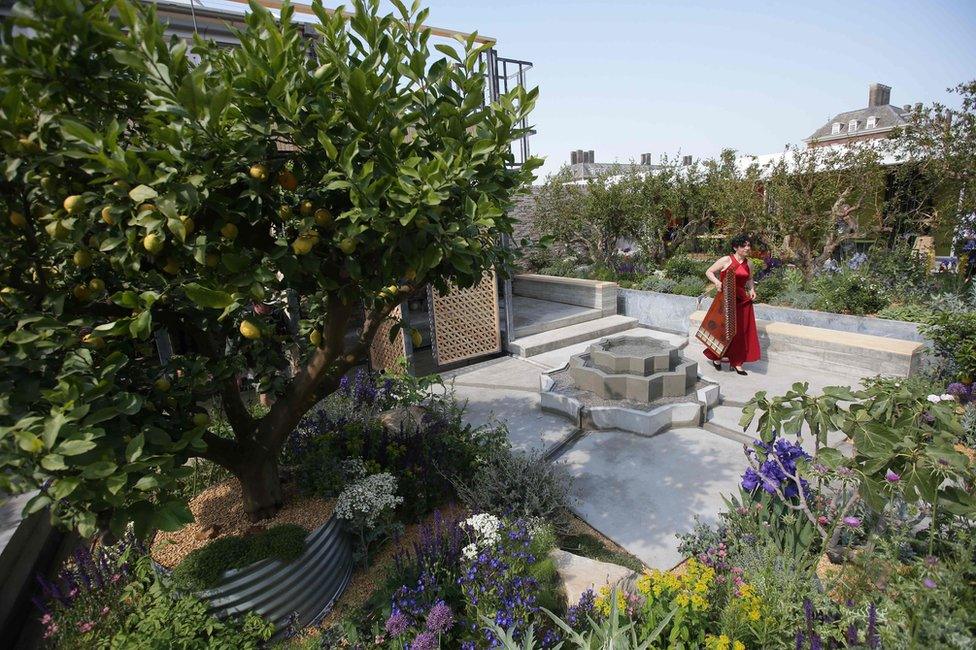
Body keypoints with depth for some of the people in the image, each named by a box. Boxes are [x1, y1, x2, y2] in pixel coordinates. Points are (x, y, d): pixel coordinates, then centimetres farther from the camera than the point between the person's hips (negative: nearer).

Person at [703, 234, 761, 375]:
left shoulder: (748, 263, 9)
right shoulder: (726, 260, -8)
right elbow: (709, 272, -6)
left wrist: (752, 289, 5)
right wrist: (716, 281, -24)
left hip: (743, 301, 5)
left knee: (742, 331, 5)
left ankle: (737, 362, 17)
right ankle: (717, 357, 23)